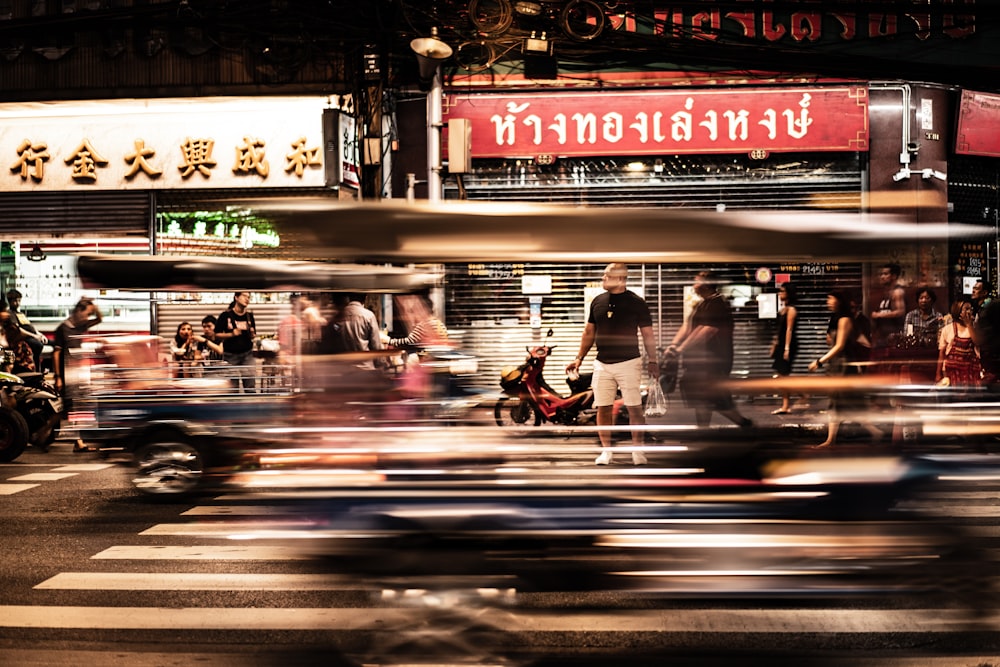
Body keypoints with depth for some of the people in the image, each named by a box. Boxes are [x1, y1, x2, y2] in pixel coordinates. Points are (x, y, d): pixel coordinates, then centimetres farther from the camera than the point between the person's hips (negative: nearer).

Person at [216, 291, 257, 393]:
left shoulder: (249, 316, 6)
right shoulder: (226, 315, -4)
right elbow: (217, 334, -2)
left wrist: (252, 334, -8)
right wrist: (231, 334, -16)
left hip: (247, 354, 3)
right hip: (230, 355, -2)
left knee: (250, 387, -1)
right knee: (232, 387, 2)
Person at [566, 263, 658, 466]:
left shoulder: (636, 302, -4)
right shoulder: (598, 301, 8)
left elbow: (647, 334, 0)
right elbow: (589, 332, 16)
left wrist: (652, 361, -4)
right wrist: (579, 358, 12)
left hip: (629, 362, -4)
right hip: (602, 363, 4)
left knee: (634, 408, -1)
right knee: (603, 408, 4)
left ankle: (638, 450, 10)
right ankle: (607, 451, 13)